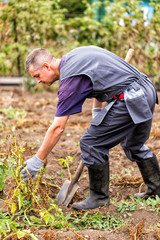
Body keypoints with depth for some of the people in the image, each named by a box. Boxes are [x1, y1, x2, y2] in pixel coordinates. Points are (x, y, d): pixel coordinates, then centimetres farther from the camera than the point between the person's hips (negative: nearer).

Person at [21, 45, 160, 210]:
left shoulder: (70, 78, -13)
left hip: (128, 99, -10)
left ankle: (99, 198, 10)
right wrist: (97, 110, 23)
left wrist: (37, 160, -6)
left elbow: (57, 128, -13)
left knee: (91, 144, -2)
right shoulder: (73, 55, 13)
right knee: (134, 145, 26)